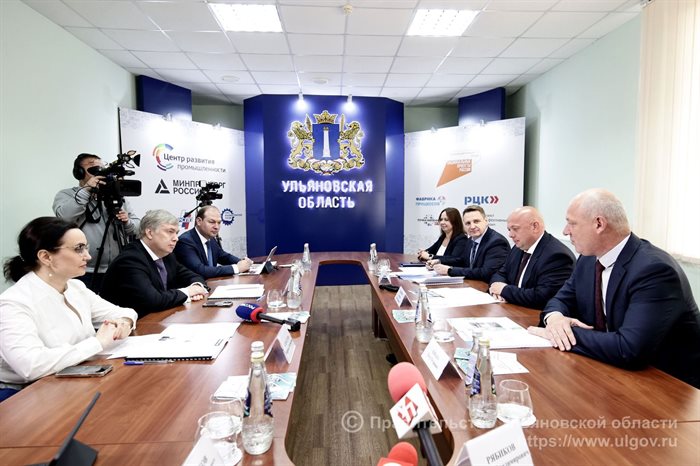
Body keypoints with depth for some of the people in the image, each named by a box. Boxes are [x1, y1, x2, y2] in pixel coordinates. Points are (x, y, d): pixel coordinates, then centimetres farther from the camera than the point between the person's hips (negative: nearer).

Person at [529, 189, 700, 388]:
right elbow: (562, 299, 7)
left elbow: (630, 349, -34)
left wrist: (566, 334, -25)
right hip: (614, 373, 7)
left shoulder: (654, 269, -25)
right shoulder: (589, 259, -2)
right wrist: (555, 317, -16)